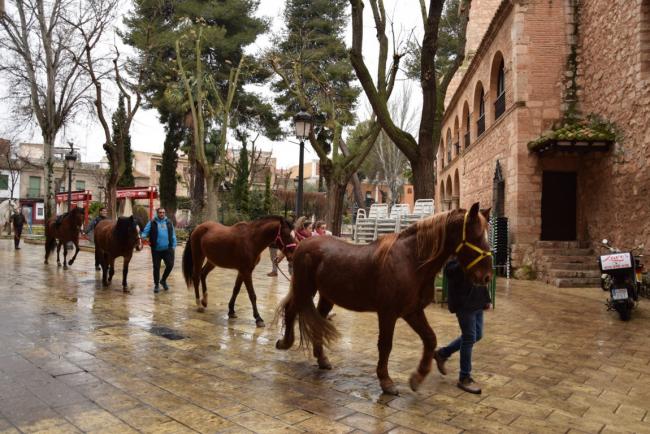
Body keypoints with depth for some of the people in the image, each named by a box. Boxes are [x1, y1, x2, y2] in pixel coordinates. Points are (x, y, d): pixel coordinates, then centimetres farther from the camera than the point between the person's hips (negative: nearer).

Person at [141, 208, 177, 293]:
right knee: (156, 267, 6)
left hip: (167, 249, 1)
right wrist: (143, 236, -26)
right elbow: (145, 232, -4)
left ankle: (163, 280, 21)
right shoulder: (152, 223, 2)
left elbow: (173, 235, 11)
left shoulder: (168, 223, 8)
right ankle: (156, 285, 22)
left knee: (170, 265, -5)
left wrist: (173, 246, 7)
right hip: (156, 250, -1)